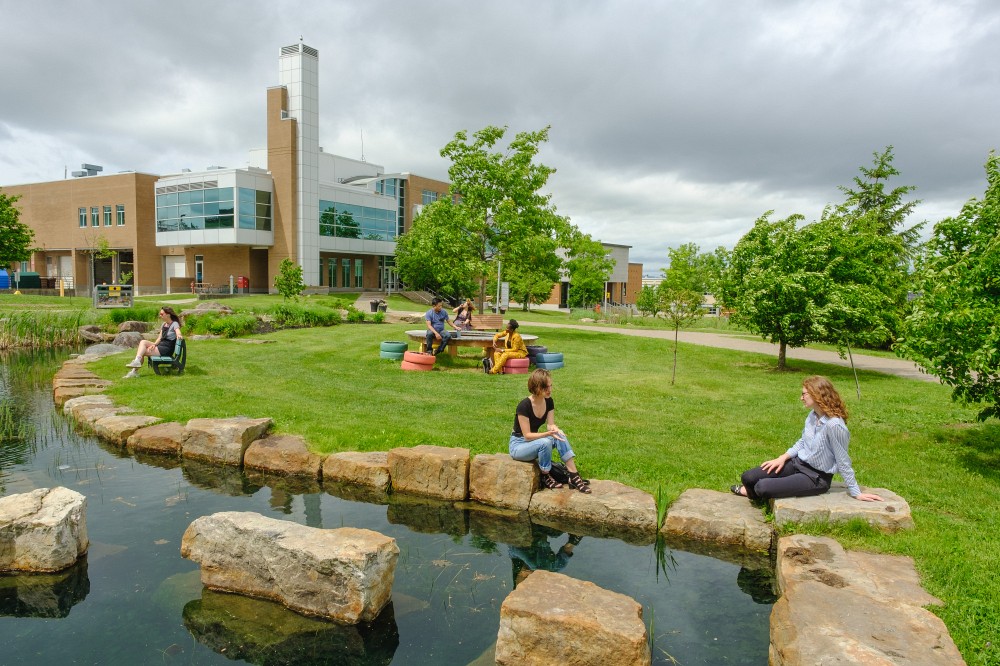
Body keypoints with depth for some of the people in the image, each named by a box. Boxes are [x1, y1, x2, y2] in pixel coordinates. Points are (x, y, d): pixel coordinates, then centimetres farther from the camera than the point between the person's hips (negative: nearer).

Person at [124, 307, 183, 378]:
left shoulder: (175, 324, -10)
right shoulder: (164, 324, 14)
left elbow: (178, 333, -30)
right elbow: (159, 338, 10)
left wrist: (179, 336, -53)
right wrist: (154, 344, -9)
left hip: (167, 349, -7)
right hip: (160, 345, 7)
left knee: (143, 351, -12)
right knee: (143, 342, -10)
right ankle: (137, 361, -18)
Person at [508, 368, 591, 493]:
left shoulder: (549, 402, -5)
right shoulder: (524, 406, -26)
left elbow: (550, 425, -6)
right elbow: (527, 435, -25)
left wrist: (554, 429, -30)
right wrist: (548, 434, -37)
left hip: (534, 440, 7)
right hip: (518, 444, -6)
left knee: (560, 436, -20)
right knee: (545, 443, -34)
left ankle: (574, 476, -21)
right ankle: (545, 477, -11)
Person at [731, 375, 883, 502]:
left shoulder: (834, 425, -27)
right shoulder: (813, 415, -1)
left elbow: (843, 462, -18)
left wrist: (856, 493, -9)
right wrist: (783, 457, 4)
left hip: (817, 477, -7)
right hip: (799, 463, 7)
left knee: (763, 487, -21)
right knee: (749, 477, -5)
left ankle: (756, 492, 15)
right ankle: (754, 492, 29)